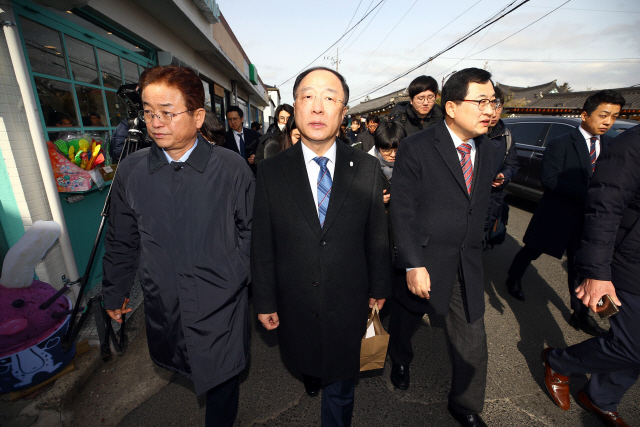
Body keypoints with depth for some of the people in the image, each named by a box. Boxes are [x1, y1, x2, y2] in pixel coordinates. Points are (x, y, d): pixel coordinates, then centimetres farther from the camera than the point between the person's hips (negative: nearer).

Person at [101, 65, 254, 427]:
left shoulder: (232, 168, -12)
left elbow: (250, 231, -3)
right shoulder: (131, 171, -3)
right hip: (163, 307, 3)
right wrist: (115, 293, 15)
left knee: (222, 384, 14)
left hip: (221, 306, -2)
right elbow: (121, 241, 7)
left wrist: (236, 275, -2)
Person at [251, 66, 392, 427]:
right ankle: (310, 379, 63)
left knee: (341, 384, 19)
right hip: (295, 305, 1)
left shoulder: (368, 169, -9)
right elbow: (262, 244, -6)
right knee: (304, 362, 29)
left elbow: (377, 236, -2)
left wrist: (379, 288, 5)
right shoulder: (271, 171, -10)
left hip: (349, 303, -1)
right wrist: (265, 301, -1)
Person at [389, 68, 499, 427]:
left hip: (468, 265, 5)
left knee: (472, 343, 15)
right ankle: (400, 360, 56)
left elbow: (480, 207, 10)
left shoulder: (488, 150, 5)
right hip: (423, 260, -4)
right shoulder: (416, 148, -15)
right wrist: (414, 265, -20)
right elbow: (403, 211, -17)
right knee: (405, 320, 21)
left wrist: (475, 249, 10)